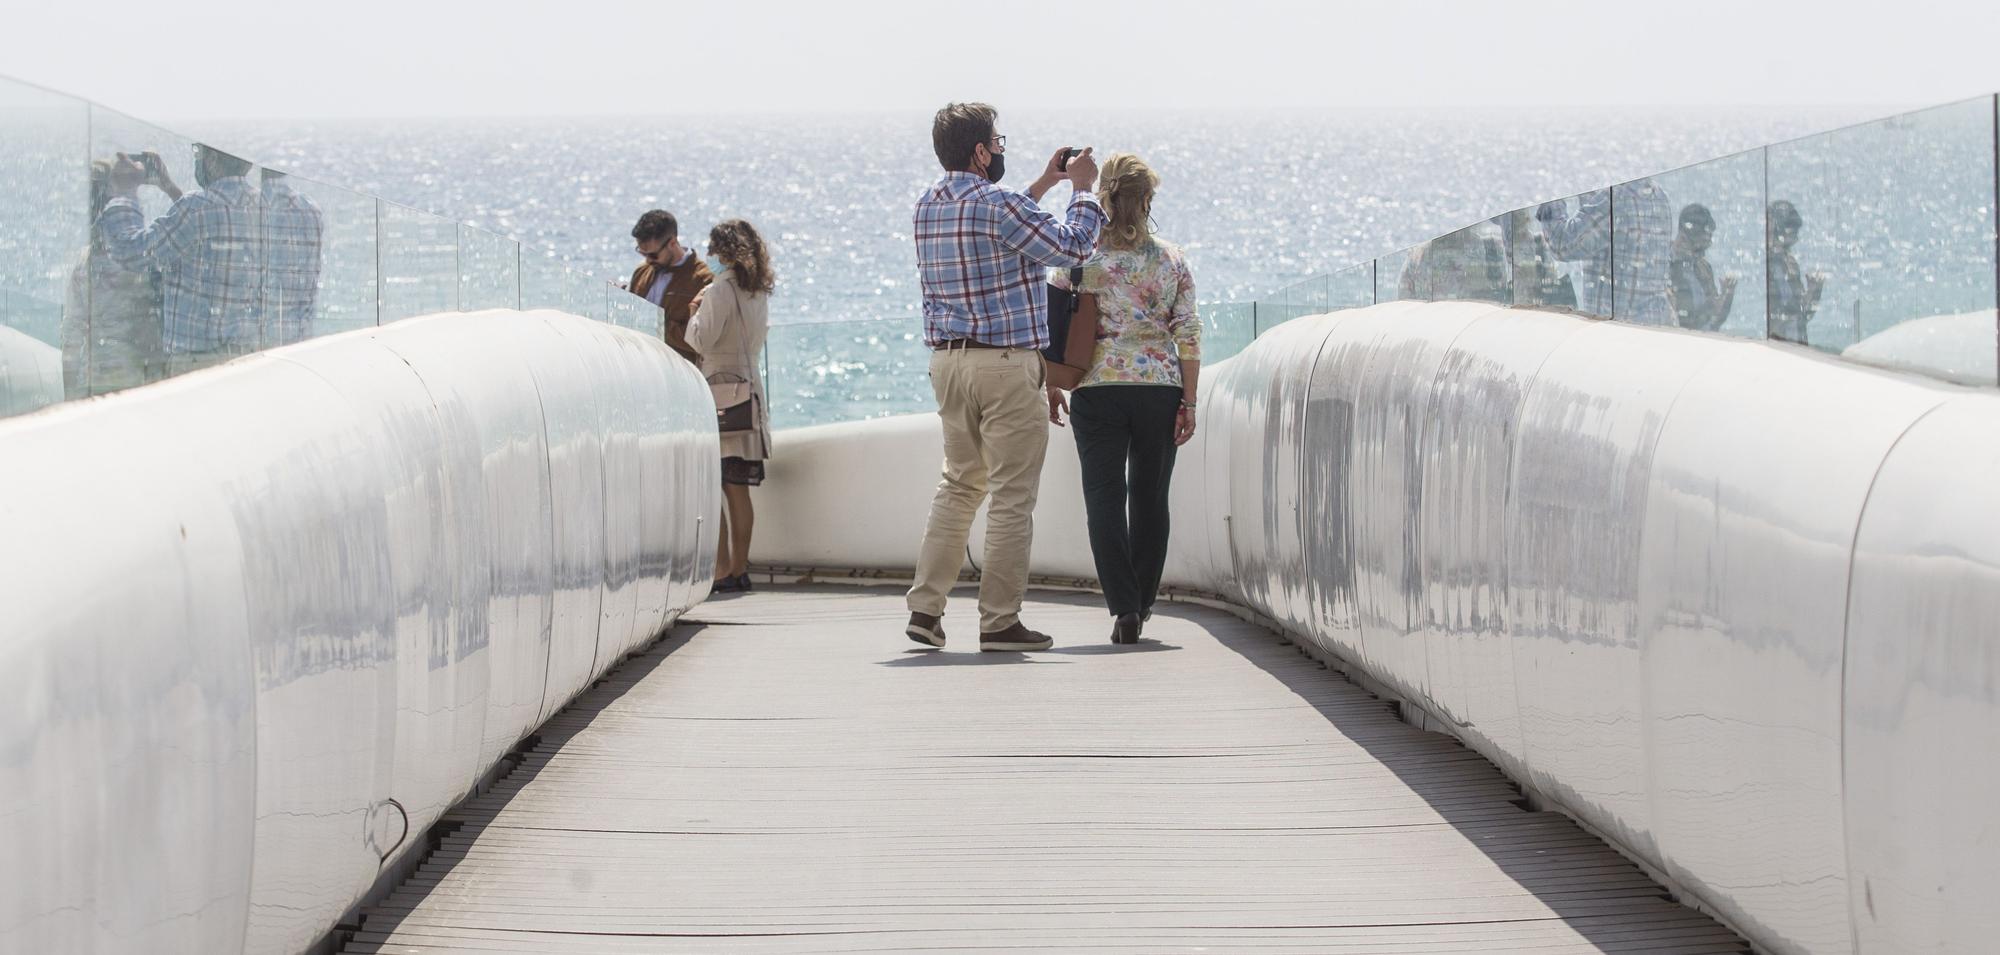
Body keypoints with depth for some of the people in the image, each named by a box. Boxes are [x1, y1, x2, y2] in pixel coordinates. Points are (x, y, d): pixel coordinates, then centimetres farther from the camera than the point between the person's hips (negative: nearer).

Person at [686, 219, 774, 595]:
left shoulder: (720, 290, -12)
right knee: (738, 489, 9)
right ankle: (740, 567, 9)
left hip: (720, 391, -8)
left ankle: (720, 569, -11)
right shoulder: (759, 293, 12)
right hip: (749, 389, 8)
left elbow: (701, 340, -17)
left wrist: (696, 311, 1)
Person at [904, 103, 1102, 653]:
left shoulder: (928, 207, 10)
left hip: (948, 360, 8)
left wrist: (1045, 184, 29)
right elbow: (1071, 248, -7)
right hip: (1005, 364, -8)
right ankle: (999, 621, -2)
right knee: (1012, 495, -2)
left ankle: (925, 608, 11)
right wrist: (1082, 189, 7)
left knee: (959, 484, 17)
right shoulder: (998, 206, -14)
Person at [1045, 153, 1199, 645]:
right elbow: (1188, 335, -1)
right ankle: (1141, 604, 19)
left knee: (1105, 499, 0)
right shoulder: (1172, 261, 2)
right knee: (1150, 498, 12)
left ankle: (1123, 607, -12)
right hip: (1160, 388, 1)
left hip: (1098, 388, -1)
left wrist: (1052, 388, 10)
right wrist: (1189, 402, 2)